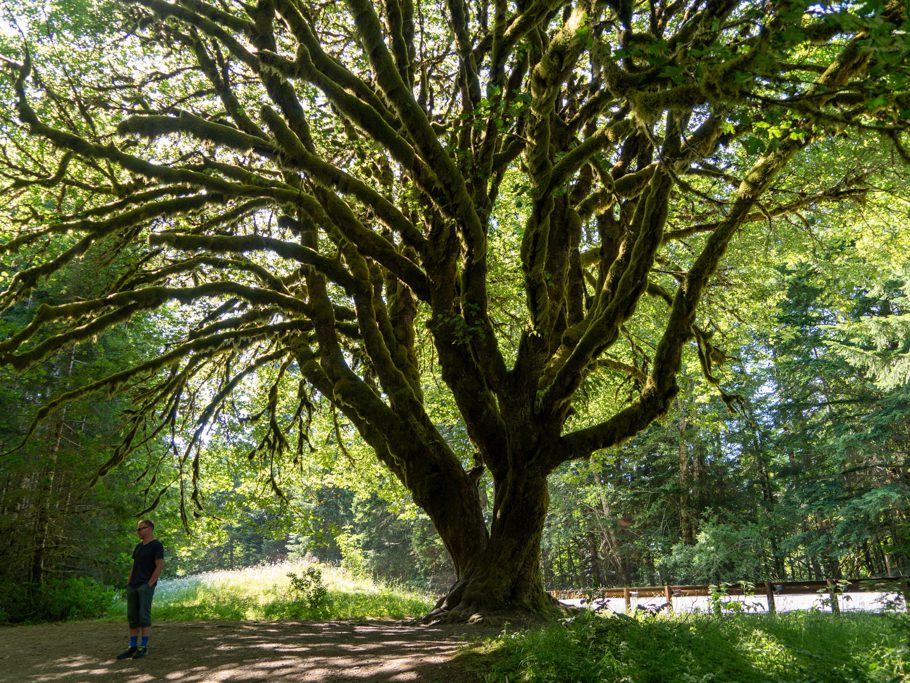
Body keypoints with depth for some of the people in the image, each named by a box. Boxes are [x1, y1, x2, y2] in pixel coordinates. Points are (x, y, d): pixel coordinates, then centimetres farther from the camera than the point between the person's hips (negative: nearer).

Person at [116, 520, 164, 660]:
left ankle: (143, 647, -3)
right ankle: (132, 647, 11)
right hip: (133, 586, 8)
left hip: (146, 585, -8)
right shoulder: (138, 546, 18)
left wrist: (149, 585, -17)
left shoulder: (157, 545, -8)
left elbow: (160, 566, -15)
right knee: (132, 617, 6)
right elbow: (134, 567, 20)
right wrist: (129, 584, 9)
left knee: (143, 615, -10)